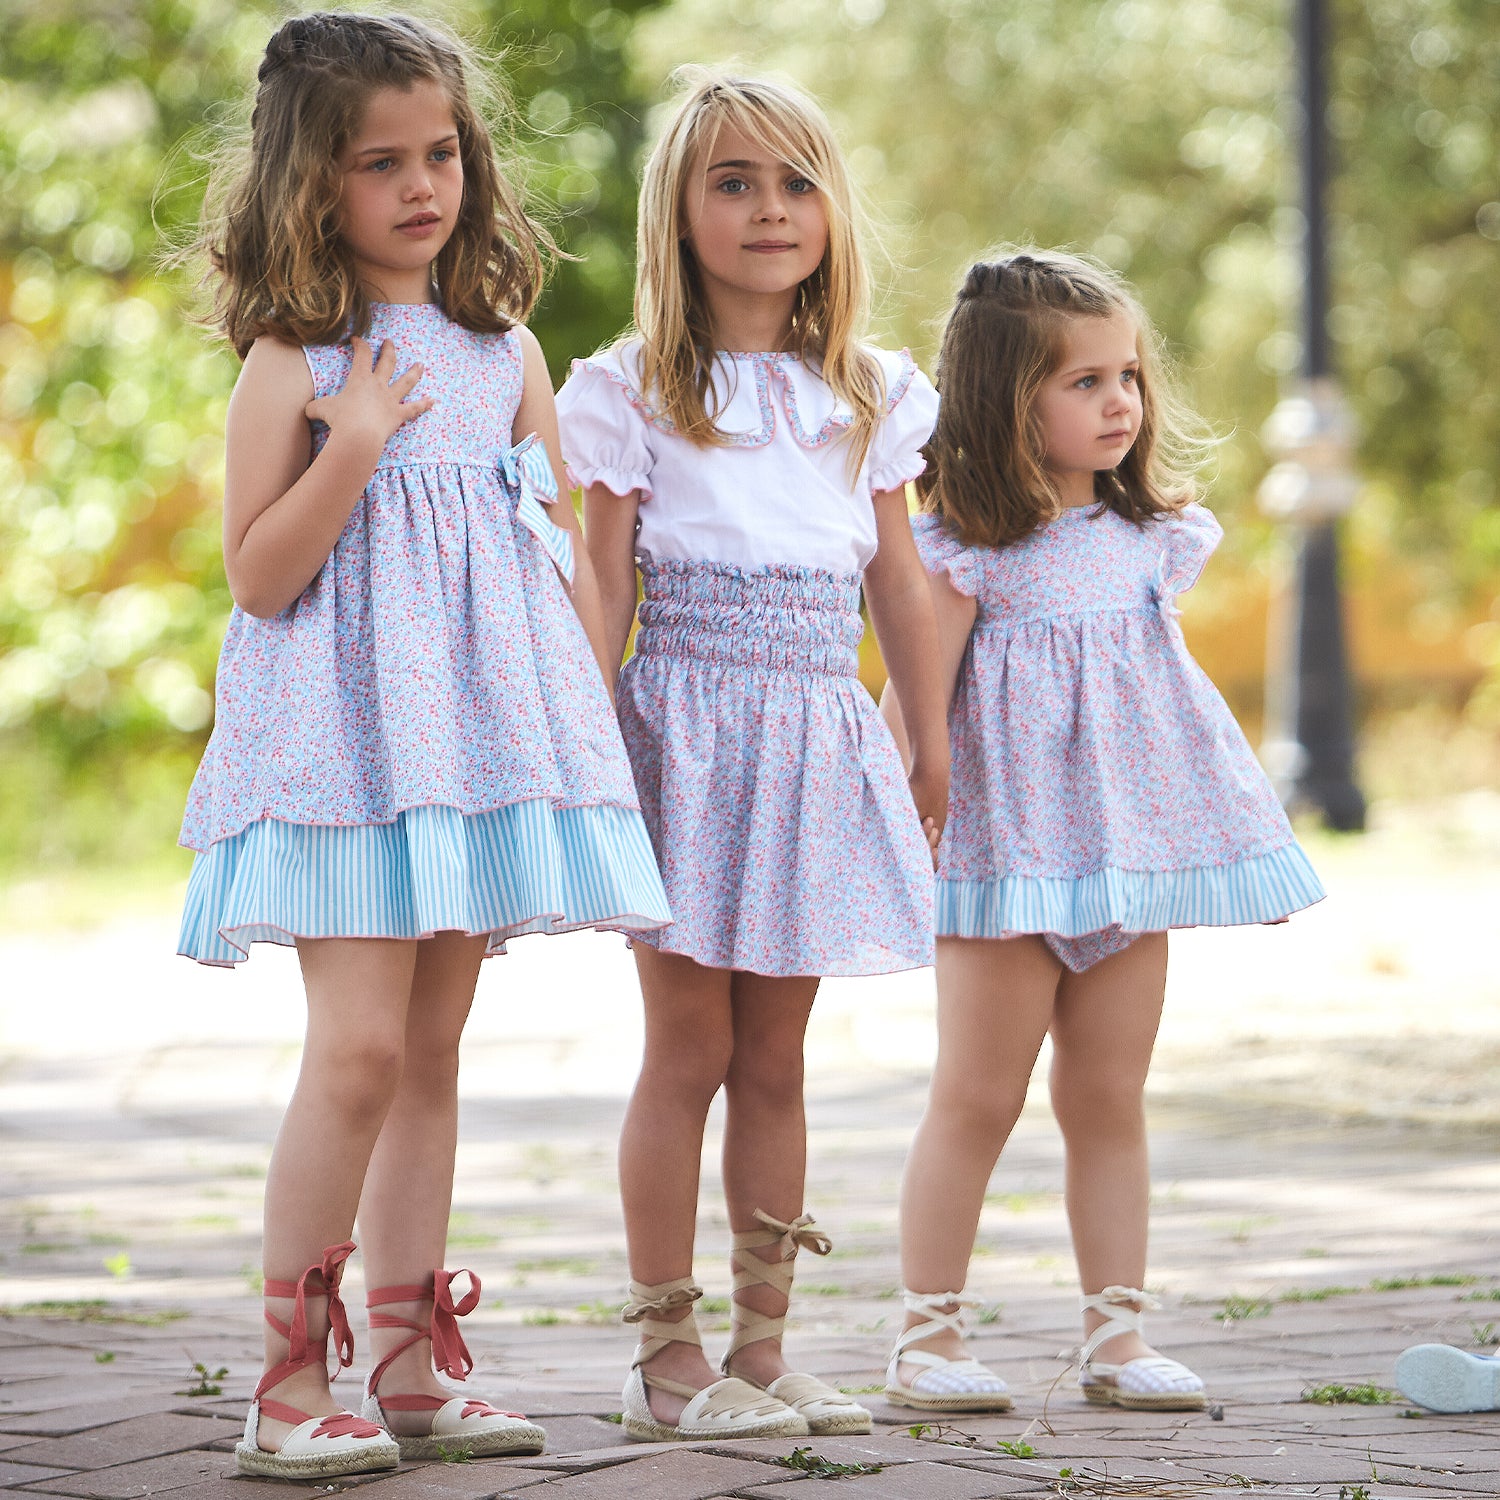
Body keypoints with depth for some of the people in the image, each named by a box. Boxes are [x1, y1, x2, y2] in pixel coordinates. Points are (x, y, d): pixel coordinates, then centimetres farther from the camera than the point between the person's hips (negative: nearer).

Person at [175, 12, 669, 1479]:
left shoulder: (505, 349, 11)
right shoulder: (295, 360, -4)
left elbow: (567, 551, 15)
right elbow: (259, 577, -7)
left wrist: (596, 723, 9)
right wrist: (354, 443, -17)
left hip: (486, 725, 5)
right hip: (346, 727, -5)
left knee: (429, 1049, 9)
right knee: (360, 1043, -13)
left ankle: (410, 1364, 14)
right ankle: (291, 1379, -7)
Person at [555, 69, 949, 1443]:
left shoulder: (868, 396, 11)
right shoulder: (633, 392, -2)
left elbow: (899, 581, 16)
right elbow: (605, 586, -3)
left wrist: (931, 746, 18)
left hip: (820, 740, 4)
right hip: (689, 727, -4)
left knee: (775, 1058, 8)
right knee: (689, 1049, -1)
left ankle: (761, 1344, 14)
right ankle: (666, 1355, 5)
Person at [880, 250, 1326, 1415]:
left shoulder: (1153, 533, 10)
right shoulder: (966, 546, -9)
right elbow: (911, 699, -8)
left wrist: (1250, 829, 21)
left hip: (1137, 845, 5)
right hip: (1009, 846, -5)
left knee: (1110, 1098, 9)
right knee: (979, 1095, -2)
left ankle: (1118, 1333, 13)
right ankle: (928, 1336, 6)